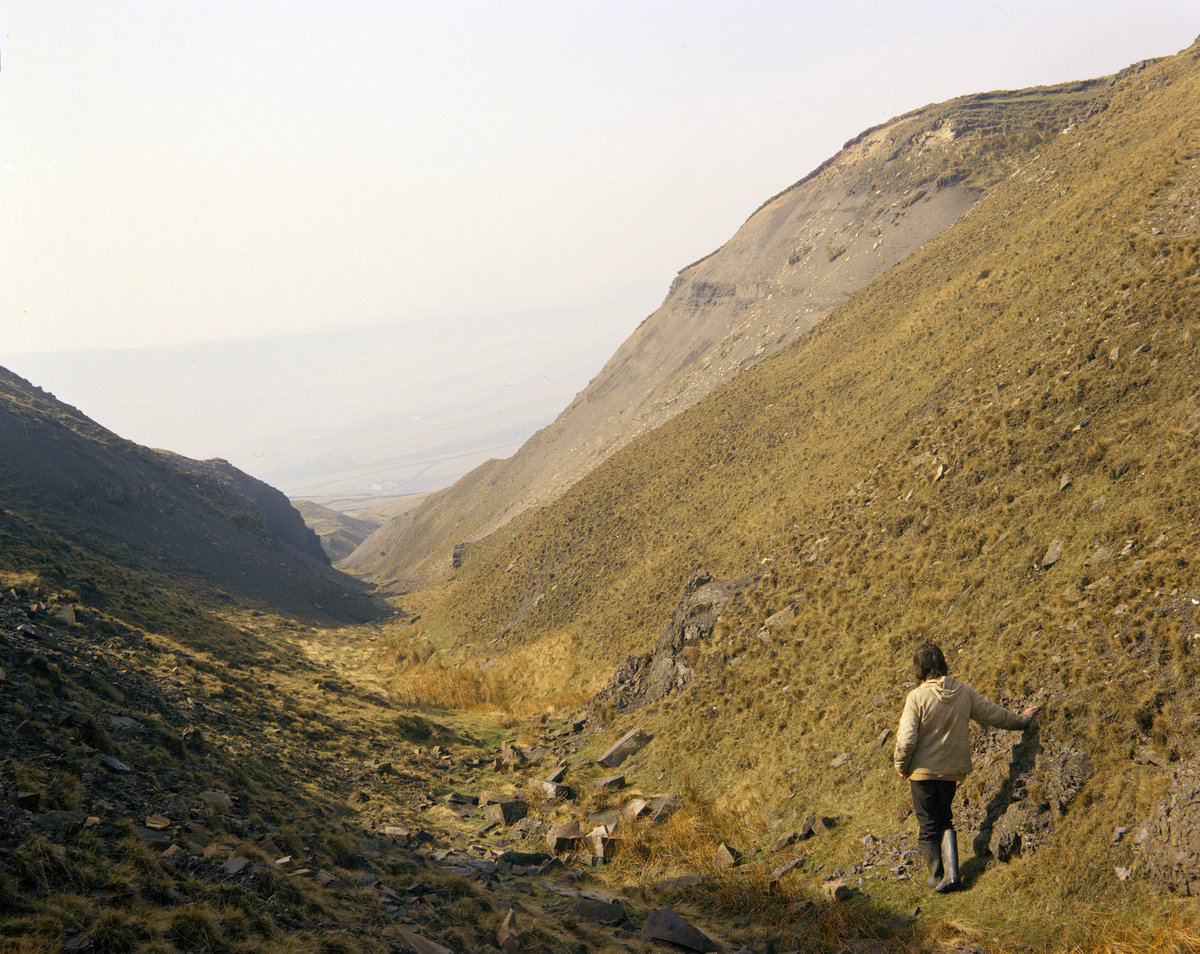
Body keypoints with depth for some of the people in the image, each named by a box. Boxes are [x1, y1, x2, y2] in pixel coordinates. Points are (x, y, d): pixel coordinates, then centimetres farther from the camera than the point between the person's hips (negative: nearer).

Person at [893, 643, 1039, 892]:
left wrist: (901, 766, -1)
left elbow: (906, 740, -19)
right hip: (953, 770, 4)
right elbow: (993, 714, 9)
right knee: (945, 821, 21)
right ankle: (951, 872, 10)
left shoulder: (917, 697, -17)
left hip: (924, 771, -4)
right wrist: (1021, 719, 27)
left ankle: (938, 876, 17)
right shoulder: (965, 692, -4)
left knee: (928, 826, 10)